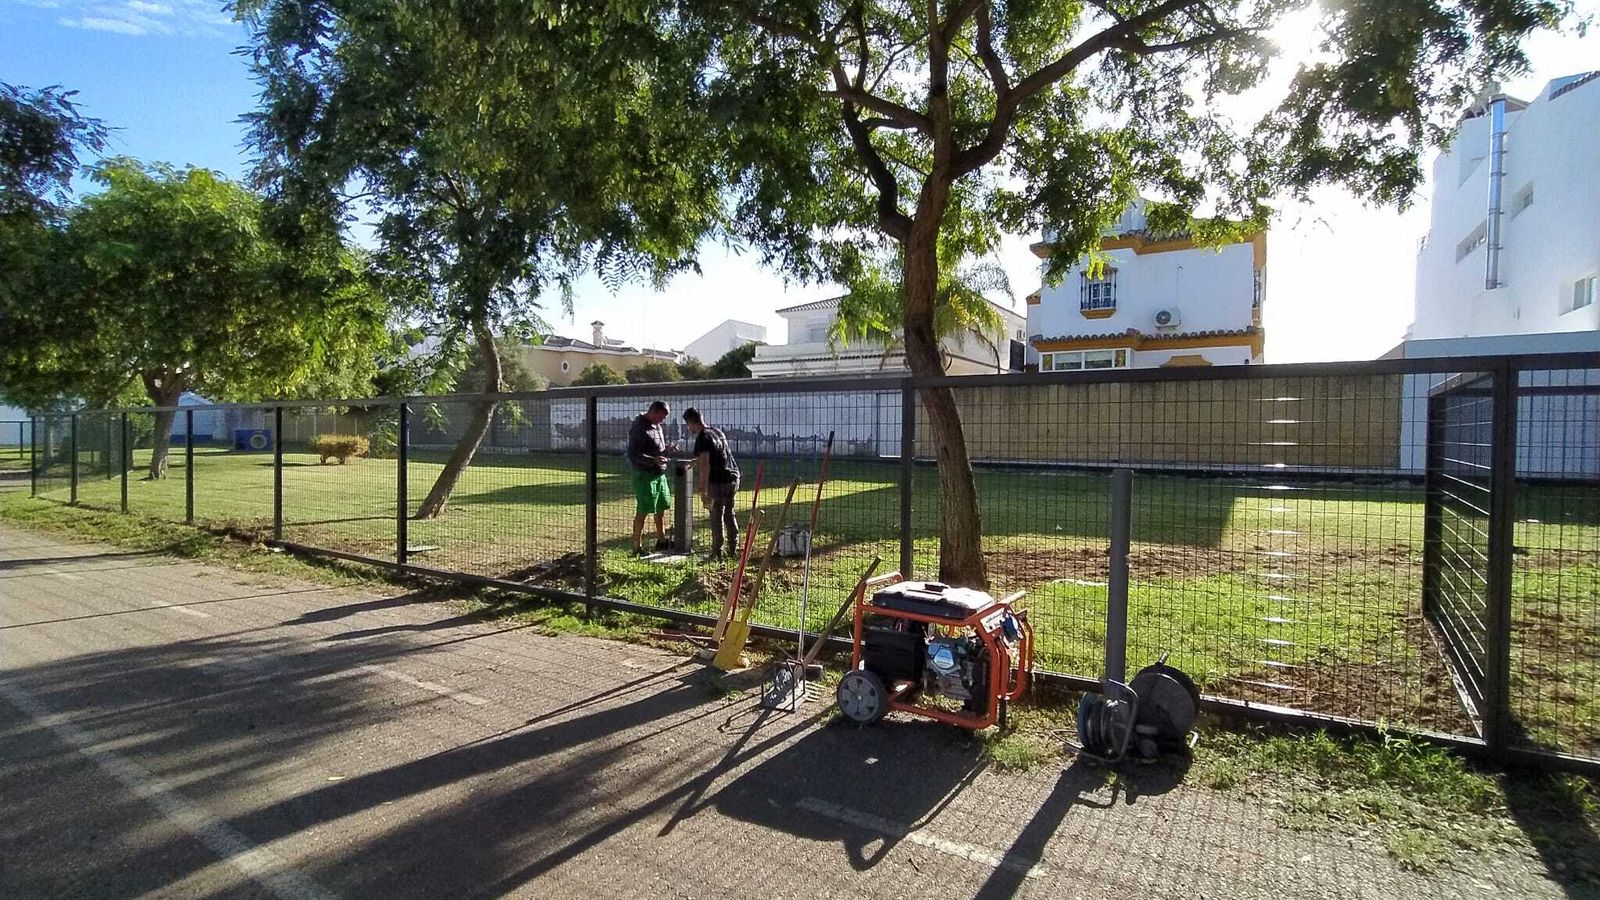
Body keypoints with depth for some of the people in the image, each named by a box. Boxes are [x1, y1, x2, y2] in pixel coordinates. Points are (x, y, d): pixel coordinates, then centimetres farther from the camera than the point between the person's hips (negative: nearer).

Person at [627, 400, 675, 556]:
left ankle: (661, 541, 29)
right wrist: (653, 460, -31)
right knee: (642, 512, -3)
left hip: (659, 474, 9)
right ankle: (637, 547, 6)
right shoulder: (639, 429, -15)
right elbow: (632, 454, -20)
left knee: (661, 508, 16)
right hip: (644, 475, -9)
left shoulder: (656, 426, 12)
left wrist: (666, 449, 2)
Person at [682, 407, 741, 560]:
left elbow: (705, 466, -20)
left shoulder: (702, 438, -14)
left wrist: (703, 491, -20)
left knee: (717, 518, 2)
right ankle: (733, 550, 21)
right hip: (733, 478, 8)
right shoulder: (718, 431, 13)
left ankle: (717, 552, 8)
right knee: (729, 515, 16)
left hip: (719, 482, -8)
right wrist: (696, 462, 41)